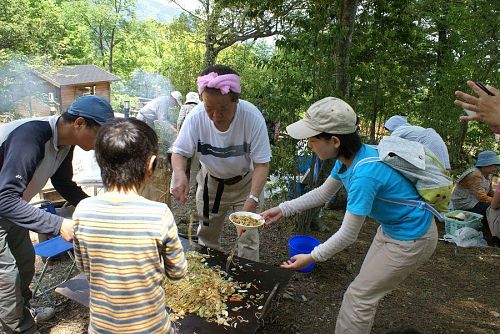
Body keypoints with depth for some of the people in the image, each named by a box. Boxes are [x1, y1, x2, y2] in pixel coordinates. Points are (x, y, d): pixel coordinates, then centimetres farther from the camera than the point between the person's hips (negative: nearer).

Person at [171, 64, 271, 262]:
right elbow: (180, 152, -16)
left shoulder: (252, 117, -31)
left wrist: (252, 199, -37)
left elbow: (261, 164, -26)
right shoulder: (196, 116, -25)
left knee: (248, 236, 1)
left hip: (245, 182, -2)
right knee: (206, 233, 18)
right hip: (211, 181, 3)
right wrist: (180, 175, -38)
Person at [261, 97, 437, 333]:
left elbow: (348, 234, -26)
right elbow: (323, 193, 7)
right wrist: (283, 209, 2)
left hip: (411, 239, -8)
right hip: (391, 228, 8)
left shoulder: (364, 174, -35)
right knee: (365, 291, 20)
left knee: (359, 297, 2)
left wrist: (312, 257, -14)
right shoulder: (348, 158, -8)